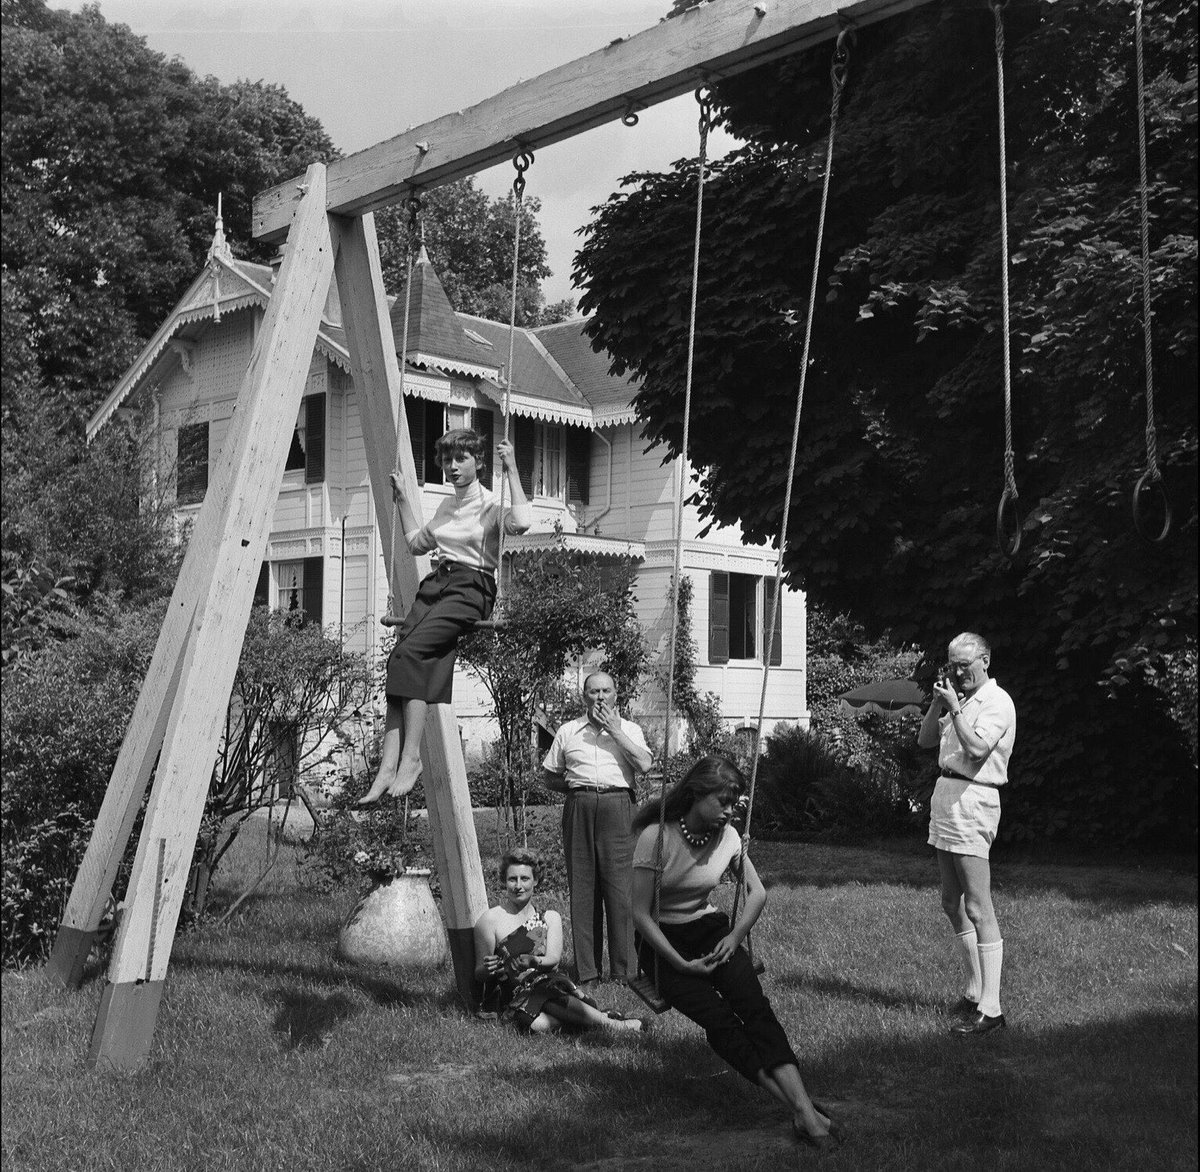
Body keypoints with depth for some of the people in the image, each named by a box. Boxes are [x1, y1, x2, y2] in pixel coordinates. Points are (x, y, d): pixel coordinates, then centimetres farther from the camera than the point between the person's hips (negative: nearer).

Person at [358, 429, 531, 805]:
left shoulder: (490, 505, -1)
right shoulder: (446, 506, 23)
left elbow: (521, 522, -25)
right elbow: (417, 542, 38)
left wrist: (512, 470, -18)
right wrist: (402, 498, 33)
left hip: (471, 587, -7)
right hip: (437, 581, 7)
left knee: (410, 652, -27)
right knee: (399, 656, -18)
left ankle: (412, 756, -24)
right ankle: (389, 764, -26)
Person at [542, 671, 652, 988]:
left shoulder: (629, 729, 13)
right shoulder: (568, 732, 16)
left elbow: (644, 764, -6)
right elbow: (550, 779, 19)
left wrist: (616, 731, -5)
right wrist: (574, 785, 2)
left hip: (617, 807, -1)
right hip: (579, 808, 2)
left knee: (619, 886, -6)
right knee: (582, 888, 0)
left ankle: (624, 970, 0)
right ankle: (587, 973, 5)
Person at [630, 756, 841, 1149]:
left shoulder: (727, 836, -3)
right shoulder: (656, 837, -18)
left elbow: (757, 892, 11)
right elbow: (641, 914, -16)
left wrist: (735, 936, -2)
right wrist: (681, 964, -18)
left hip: (709, 931, 4)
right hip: (663, 942, -3)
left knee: (755, 1006, -23)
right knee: (718, 1019, -25)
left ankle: (804, 1107, -33)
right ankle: (798, 1109, -26)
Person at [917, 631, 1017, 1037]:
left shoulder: (997, 702, -7)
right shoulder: (958, 699, 17)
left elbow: (977, 748, -21)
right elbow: (925, 740, 15)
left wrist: (954, 707, -14)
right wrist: (938, 702, 4)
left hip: (972, 801, -9)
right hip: (945, 794, 9)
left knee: (977, 909, -10)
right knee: (952, 904, 14)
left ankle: (990, 1008, -8)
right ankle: (973, 991, 25)